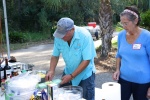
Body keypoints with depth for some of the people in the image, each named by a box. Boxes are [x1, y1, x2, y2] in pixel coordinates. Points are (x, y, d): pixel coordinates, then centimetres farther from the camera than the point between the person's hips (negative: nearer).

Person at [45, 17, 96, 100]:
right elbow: (55, 56, -1)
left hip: (85, 74, -4)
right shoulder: (59, 37, -12)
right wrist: (51, 70, -17)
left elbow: (86, 60, -24)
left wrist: (71, 76, -25)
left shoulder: (85, 36, -26)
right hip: (68, 73, 5)